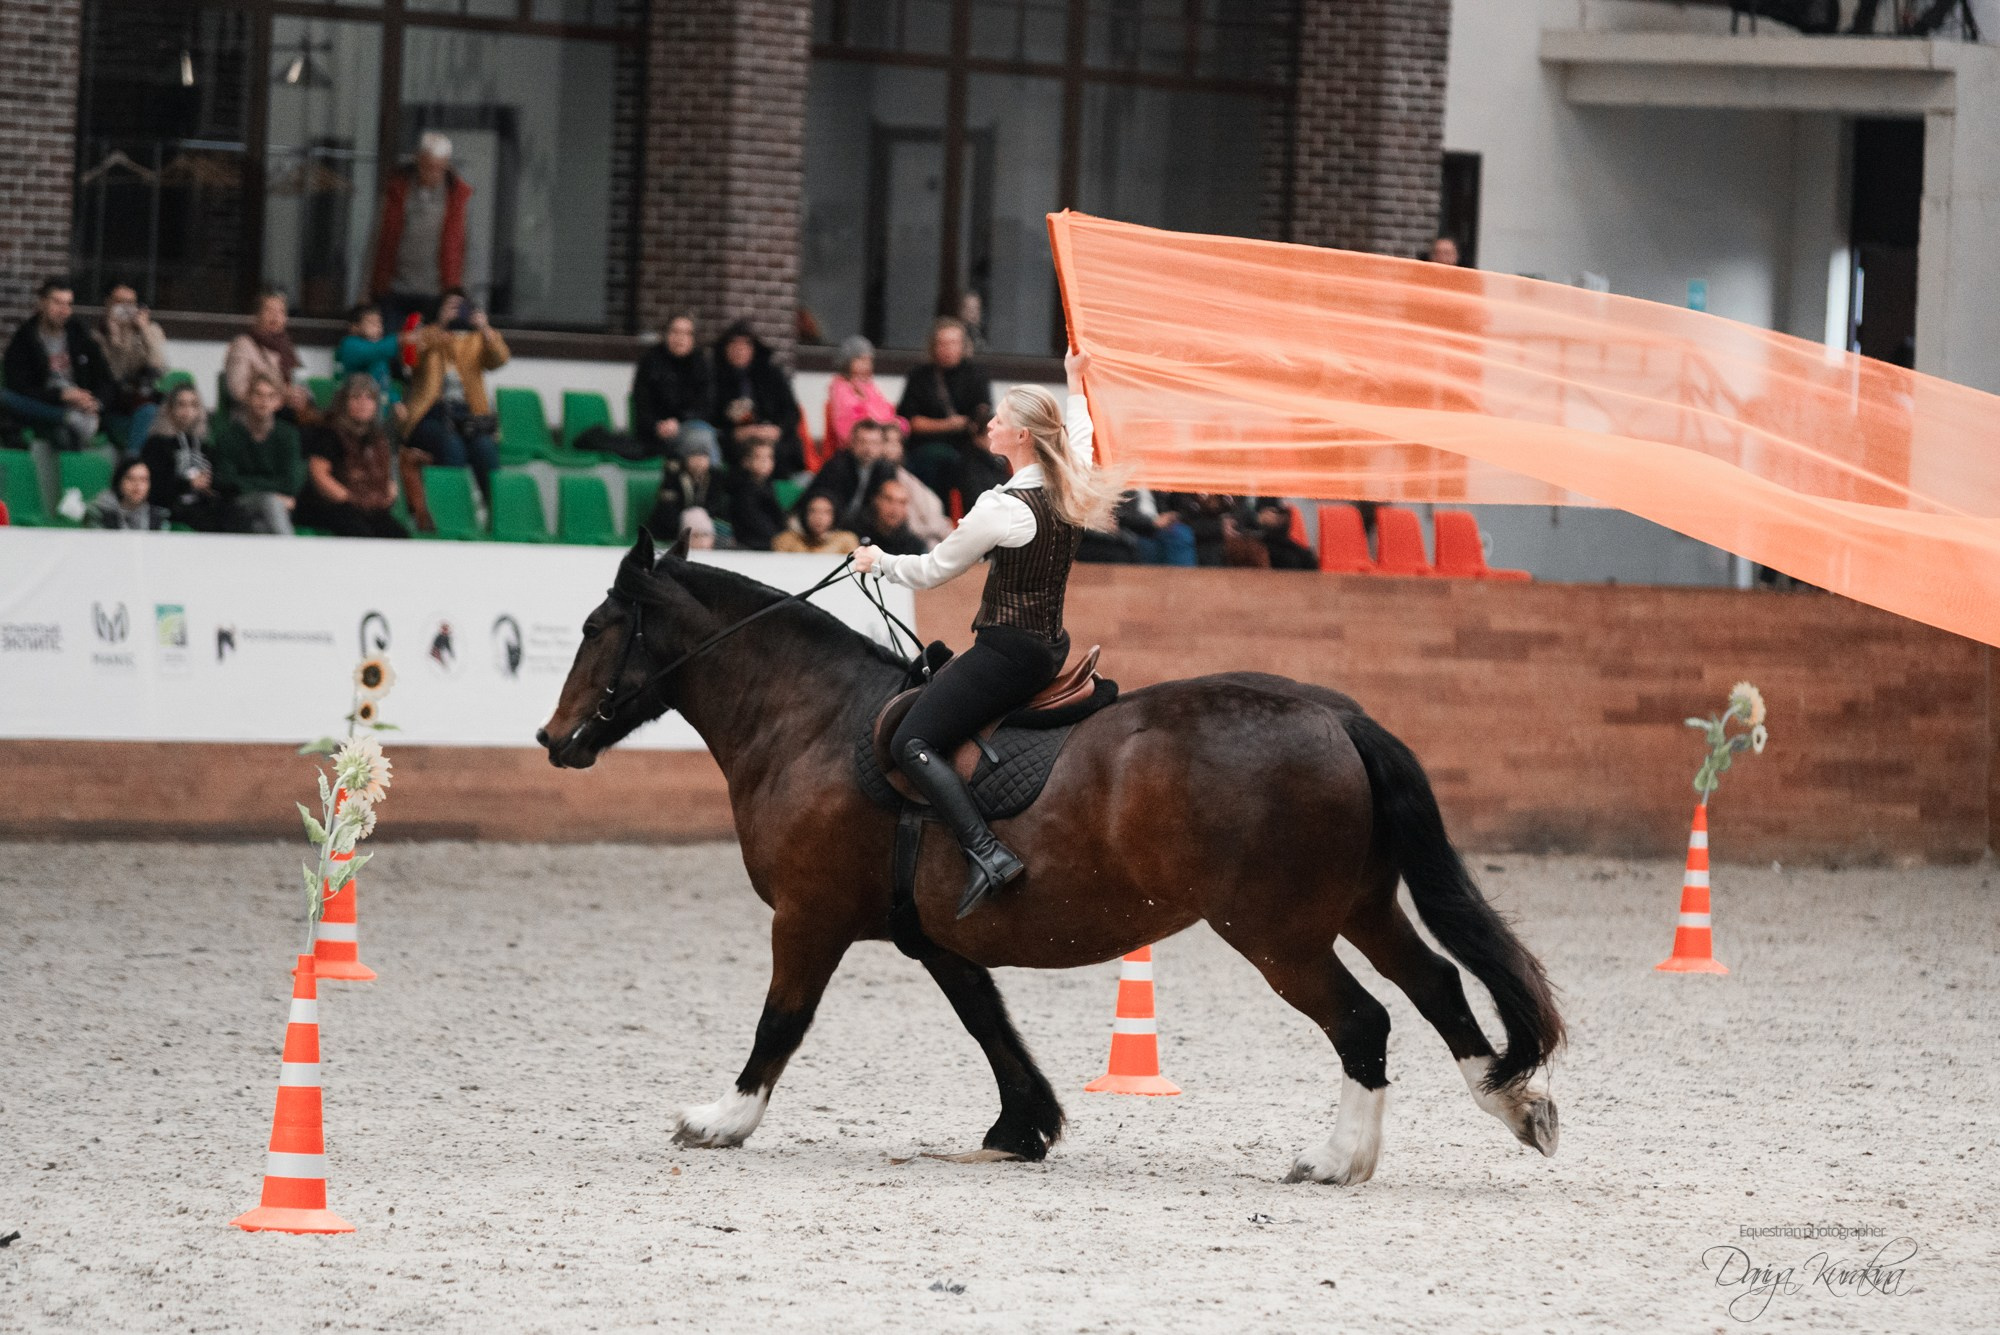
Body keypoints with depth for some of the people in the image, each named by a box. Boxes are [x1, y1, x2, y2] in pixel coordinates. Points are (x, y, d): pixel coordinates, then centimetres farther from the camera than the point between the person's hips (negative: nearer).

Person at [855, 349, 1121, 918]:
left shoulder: (1002, 507, -19)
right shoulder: (1072, 491, 4)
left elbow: (932, 571, -8)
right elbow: (1079, 440, 32)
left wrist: (879, 561, 11)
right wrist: (1075, 385, 46)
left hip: (1005, 652, -9)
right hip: (1051, 650, 9)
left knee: (912, 743, -13)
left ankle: (985, 851, -31)